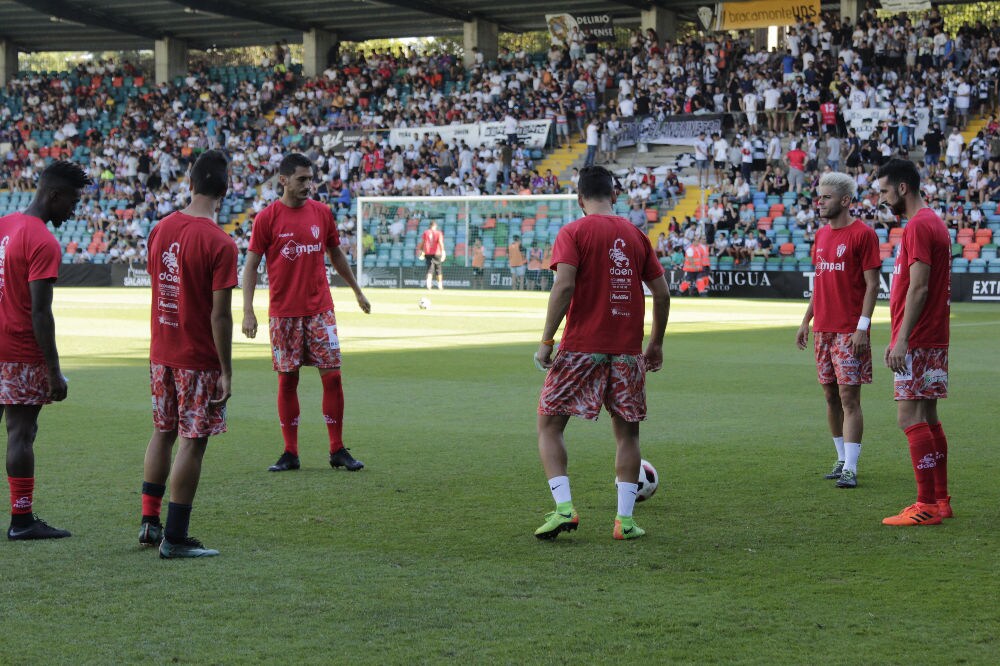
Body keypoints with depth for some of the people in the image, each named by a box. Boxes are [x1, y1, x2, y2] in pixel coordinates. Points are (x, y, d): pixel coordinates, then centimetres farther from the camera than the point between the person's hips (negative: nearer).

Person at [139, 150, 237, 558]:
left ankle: (149, 522, 23)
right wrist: (226, 371, -12)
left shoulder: (161, 229, 3)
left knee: (163, 434, 19)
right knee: (192, 444, 0)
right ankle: (174, 538, 3)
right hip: (199, 358, -6)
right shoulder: (220, 244, -17)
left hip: (160, 354, 7)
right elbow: (220, 314, -18)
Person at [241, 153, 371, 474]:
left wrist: (357, 291, 25)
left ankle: (338, 450, 7)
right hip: (284, 312, -2)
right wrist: (248, 311, -11)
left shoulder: (322, 213, 6)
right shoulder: (267, 218, -4)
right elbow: (250, 266, -3)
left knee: (332, 375, -2)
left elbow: (336, 254, 19)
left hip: (320, 309, 2)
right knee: (287, 380, 2)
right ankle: (290, 453, 10)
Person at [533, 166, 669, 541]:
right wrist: (656, 344, 20)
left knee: (549, 424, 8)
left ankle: (564, 508, -5)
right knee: (627, 431, 13)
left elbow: (564, 286, -16)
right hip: (627, 351, 4)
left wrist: (546, 341, -12)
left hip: (581, 348, -3)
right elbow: (662, 293, 9)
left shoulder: (573, 232, -3)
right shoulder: (635, 235, 10)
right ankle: (625, 519, 7)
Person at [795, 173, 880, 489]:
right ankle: (842, 460, 21)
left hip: (850, 332, -7)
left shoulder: (863, 234, -8)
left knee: (849, 397, -8)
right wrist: (806, 321, 17)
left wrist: (862, 326, -17)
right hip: (823, 329, 7)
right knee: (831, 396, 11)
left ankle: (850, 469, -8)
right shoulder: (821, 235, 14)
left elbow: (872, 284, -11)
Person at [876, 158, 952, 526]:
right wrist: (898, 339, 23)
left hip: (916, 342, -10)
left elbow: (918, 288, -21)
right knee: (927, 418, 12)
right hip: (932, 340, 10)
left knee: (910, 417, -10)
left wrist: (902, 340, -22)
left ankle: (926, 506, -10)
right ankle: (940, 500, 16)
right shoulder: (933, 223, 18)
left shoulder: (918, 227, -14)